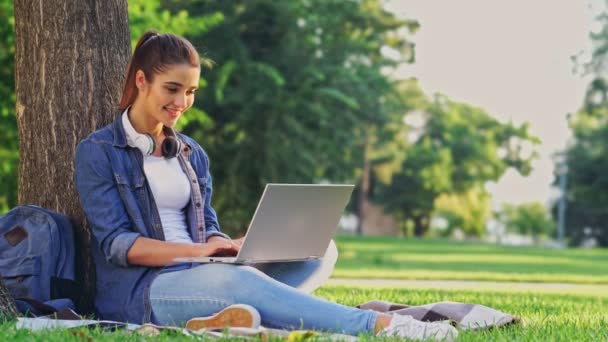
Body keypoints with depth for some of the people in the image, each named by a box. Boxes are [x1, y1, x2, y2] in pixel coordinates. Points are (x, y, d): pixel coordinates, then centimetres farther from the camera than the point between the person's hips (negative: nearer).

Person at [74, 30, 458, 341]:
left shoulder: (192, 154, 18)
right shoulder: (98, 152, -1)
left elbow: (207, 228, 16)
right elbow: (114, 242, -10)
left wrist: (229, 247, -10)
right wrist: (196, 250, -24)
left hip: (197, 277, 7)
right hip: (138, 290, -7)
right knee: (235, 280, -38)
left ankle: (235, 311, -44)